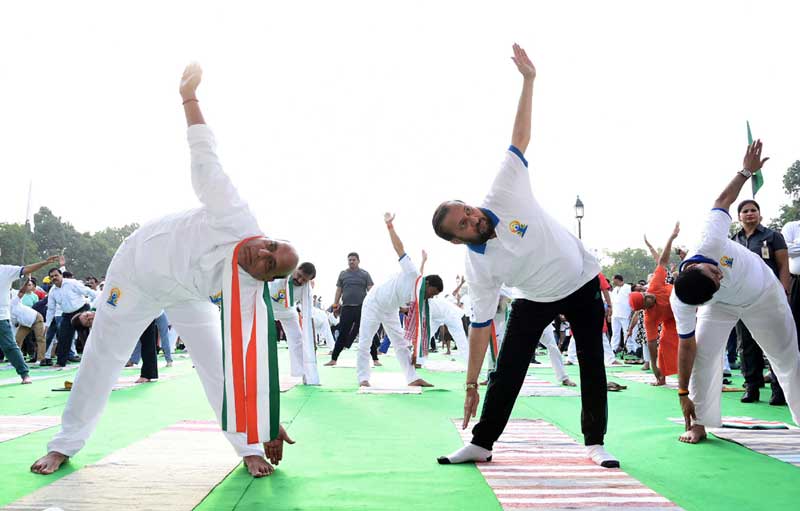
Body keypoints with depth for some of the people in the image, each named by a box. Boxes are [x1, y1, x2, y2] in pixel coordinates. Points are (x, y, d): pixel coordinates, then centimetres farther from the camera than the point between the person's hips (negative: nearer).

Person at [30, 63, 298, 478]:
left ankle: (249, 449, 0)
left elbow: (256, 363, -33)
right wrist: (189, 97, -29)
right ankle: (65, 444, 26)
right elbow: (205, 159, -31)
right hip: (139, 268, -1)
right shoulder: (239, 221, -38)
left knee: (220, 361, -13)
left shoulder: (250, 297, -31)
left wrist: (269, 428, -33)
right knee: (102, 356, 8)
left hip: (187, 295, 1)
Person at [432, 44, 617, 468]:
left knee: (592, 365, 2)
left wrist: (528, 82, -24)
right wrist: (471, 384, -18)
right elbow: (481, 325, -17)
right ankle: (481, 444, 9)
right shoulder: (478, 268, -20)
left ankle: (595, 442, 14)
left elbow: (519, 138, -18)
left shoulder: (503, 193, -22)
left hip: (582, 282, 1)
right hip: (535, 301, 0)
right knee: (507, 370, -4)